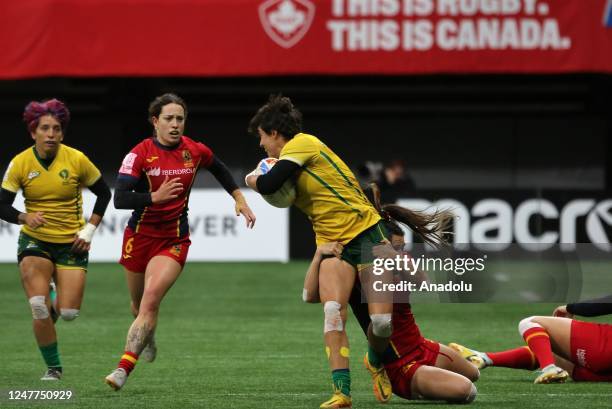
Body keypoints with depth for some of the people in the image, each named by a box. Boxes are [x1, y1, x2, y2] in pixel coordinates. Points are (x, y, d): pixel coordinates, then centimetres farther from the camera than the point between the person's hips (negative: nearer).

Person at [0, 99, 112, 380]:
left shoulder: (76, 160, -9)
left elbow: (104, 193, 5)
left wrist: (89, 230, -3)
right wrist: (25, 218, -25)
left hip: (71, 243, 1)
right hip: (35, 241, 0)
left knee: (68, 313, -6)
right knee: (39, 308, -17)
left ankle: (54, 300, 32)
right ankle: (53, 367, 1)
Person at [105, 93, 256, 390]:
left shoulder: (196, 151, -6)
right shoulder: (140, 154, -15)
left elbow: (220, 169, 18)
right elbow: (120, 199, -24)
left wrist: (240, 200, 15)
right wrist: (155, 197, -38)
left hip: (174, 239, 0)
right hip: (140, 236, 0)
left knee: (151, 300, -21)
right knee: (139, 304, 19)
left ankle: (124, 369, -24)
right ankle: (148, 338, 55)